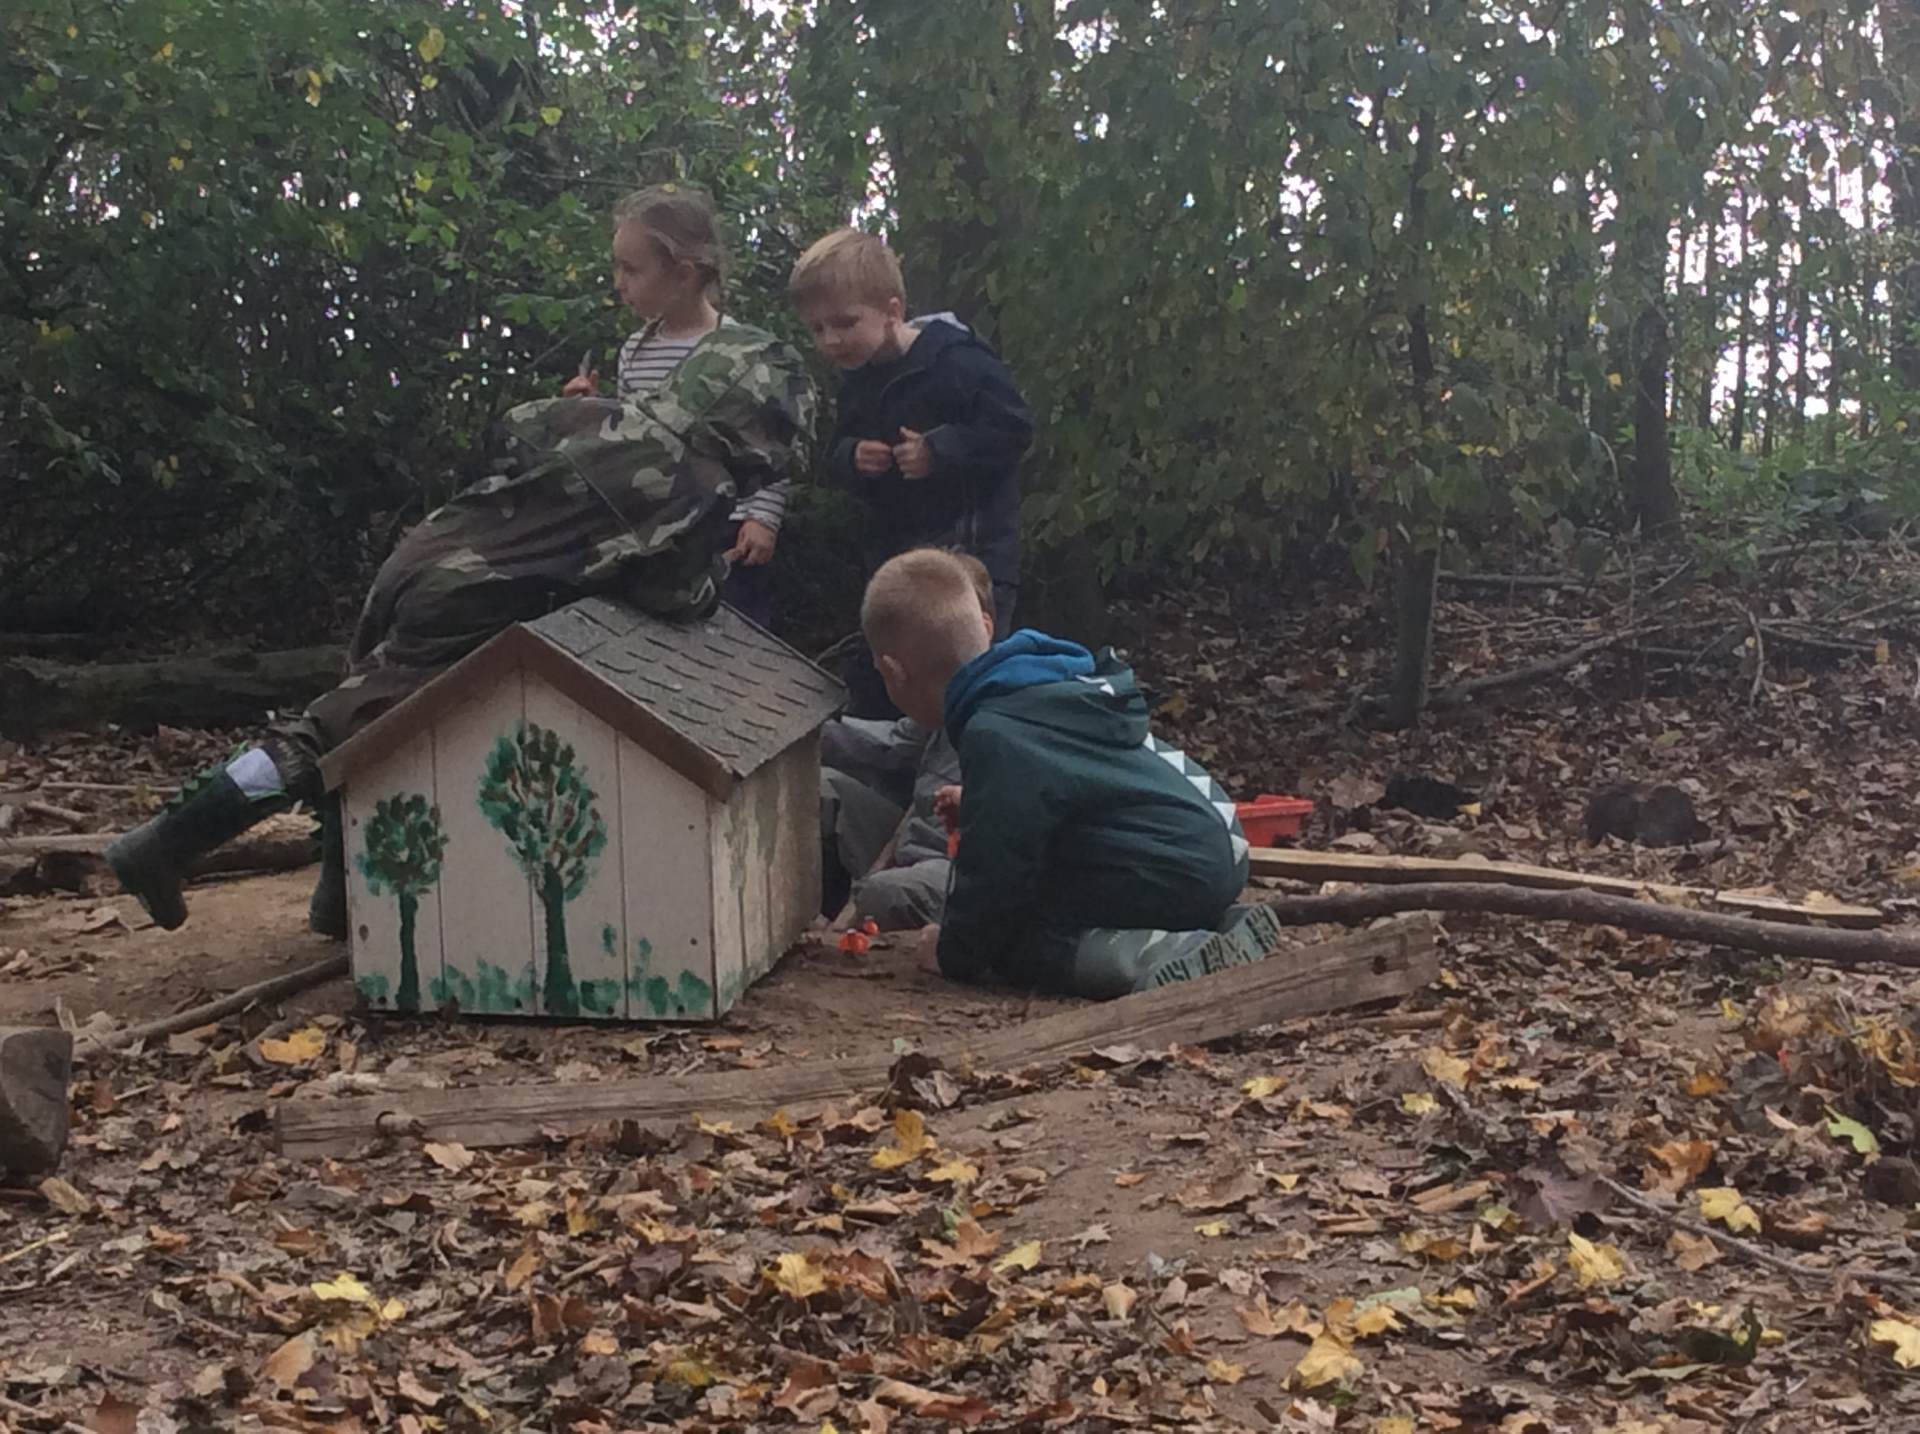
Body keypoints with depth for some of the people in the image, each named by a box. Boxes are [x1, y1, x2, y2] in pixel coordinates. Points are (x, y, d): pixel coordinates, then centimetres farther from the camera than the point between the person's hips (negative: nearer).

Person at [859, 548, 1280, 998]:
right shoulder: (1048, 680, 11)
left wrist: (954, 952, 0)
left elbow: (993, 871, -15)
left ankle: (1162, 959, -23)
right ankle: (1216, 930, 14)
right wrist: (977, 803, 37)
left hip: (1171, 875, -10)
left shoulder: (997, 737, -18)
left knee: (1011, 938, -7)